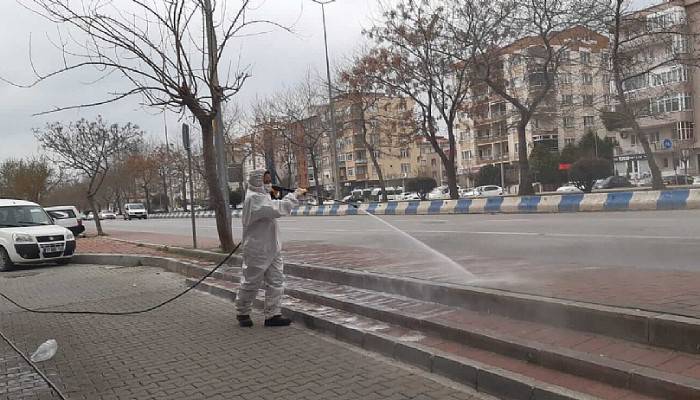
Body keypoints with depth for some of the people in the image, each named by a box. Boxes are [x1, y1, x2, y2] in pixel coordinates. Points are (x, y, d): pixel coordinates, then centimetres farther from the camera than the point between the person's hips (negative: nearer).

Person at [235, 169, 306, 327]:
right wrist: (294, 195, -20)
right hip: (257, 251, -9)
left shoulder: (262, 197, 15)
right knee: (251, 283, 6)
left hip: (271, 249, 9)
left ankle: (273, 315, 12)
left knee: (276, 282, 6)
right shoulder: (254, 198, -19)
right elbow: (279, 209, -29)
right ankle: (242, 313, 24)